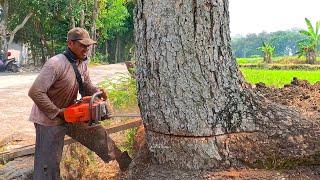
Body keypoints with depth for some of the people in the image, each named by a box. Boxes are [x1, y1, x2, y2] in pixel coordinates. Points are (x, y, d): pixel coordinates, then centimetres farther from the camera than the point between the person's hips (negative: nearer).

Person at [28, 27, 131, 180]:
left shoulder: (82, 64, -1)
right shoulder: (55, 64, -28)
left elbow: (86, 87, 10)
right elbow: (35, 92, -31)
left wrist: (98, 92, -13)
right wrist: (58, 113, -24)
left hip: (70, 115, 8)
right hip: (49, 120, -8)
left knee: (97, 133, 15)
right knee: (49, 165, -1)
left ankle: (126, 163, 32)